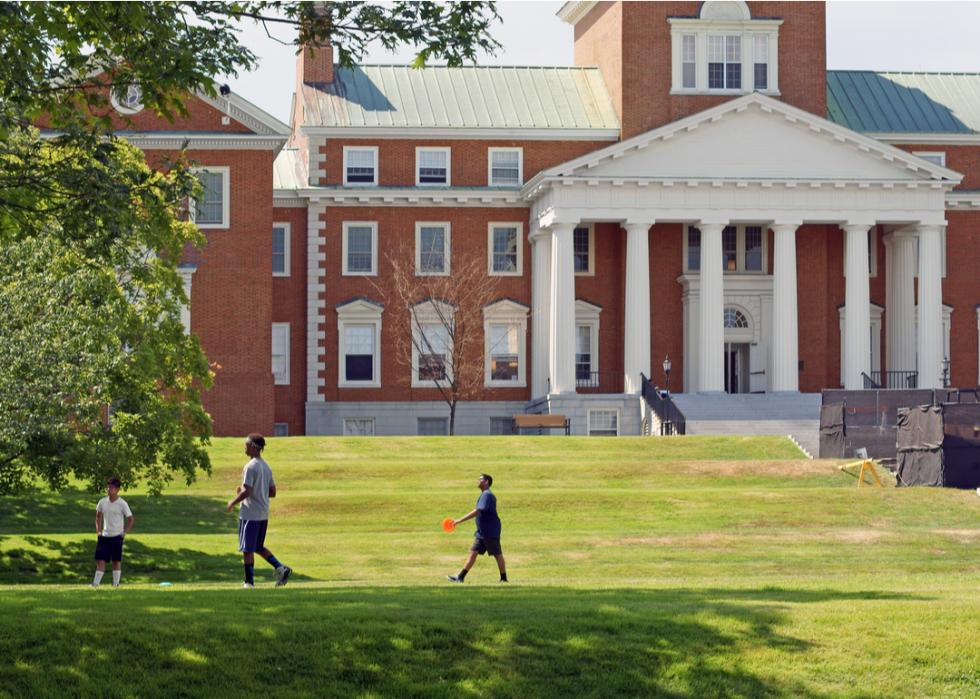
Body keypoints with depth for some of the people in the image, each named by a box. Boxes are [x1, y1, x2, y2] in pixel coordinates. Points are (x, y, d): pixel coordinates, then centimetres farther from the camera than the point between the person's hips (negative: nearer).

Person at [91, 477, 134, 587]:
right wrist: (98, 531, 8)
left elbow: (130, 519, 0)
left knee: (116, 561, 3)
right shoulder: (103, 502, 5)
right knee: (100, 560, -3)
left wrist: (124, 533, -7)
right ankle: (95, 583, -4)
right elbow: (98, 517, 19)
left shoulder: (122, 504, -6)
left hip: (117, 537, -3)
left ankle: (116, 584, 10)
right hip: (104, 536, 3)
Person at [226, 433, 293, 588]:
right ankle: (280, 568, 5)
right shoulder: (266, 467, 12)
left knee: (247, 548, -1)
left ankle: (249, 581, 0)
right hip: (264, 514, 8)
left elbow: (246, 492, -23)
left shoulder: (250, 467, -15)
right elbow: (272, 492, 15)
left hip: (250, 514, -8)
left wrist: (232, 502, -7)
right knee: (259, 547, 18)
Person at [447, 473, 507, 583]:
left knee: (497, 554, -1)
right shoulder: (484, 495, 15)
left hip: (491, 532, -10)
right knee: (473, 552, 5)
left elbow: (478, 511, -25)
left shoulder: (486, 495, -16)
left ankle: (504, 579, 6)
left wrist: (460, 520, -26)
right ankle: (460, 577, 3)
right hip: (482, 532, 10)